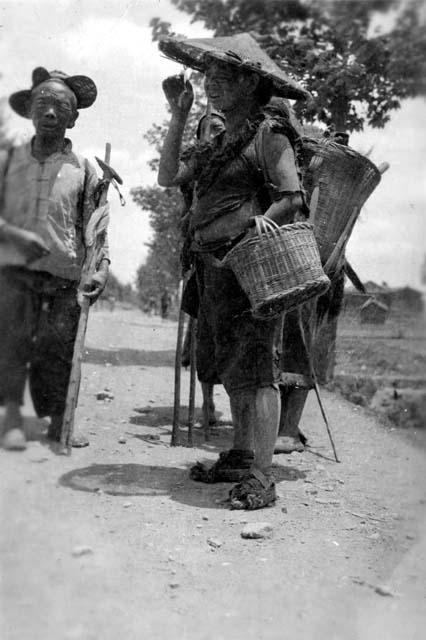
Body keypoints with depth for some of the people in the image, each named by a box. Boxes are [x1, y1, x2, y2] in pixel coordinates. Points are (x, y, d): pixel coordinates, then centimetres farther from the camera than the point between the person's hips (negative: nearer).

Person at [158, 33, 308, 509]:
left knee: (255, 371, -10)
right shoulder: (220, 144, 20)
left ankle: (260, 478, -7)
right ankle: (240, 458, 24)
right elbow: (168, 177, 13)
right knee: (233, 371, 13)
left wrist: (249, 230, -20)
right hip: (214, 271, 9)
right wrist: (178, 115, 12)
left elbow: (293, 199, -11)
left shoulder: (269, 135, -4)